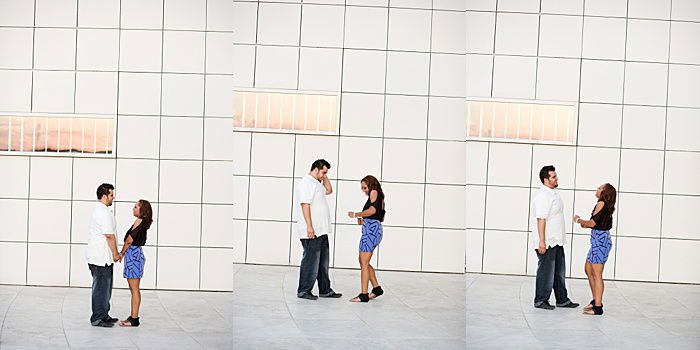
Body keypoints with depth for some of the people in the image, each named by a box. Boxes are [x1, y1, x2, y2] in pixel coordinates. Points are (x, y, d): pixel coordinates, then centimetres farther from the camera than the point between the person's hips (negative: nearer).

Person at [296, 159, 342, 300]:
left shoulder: (316, 183, 20)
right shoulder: (306, 183, -12)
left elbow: (329, 190, 36)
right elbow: (305, 205, -20)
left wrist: (324, 177, 21)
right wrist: (309, 226, -25)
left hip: (321, 231, 10)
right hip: (311, 231, -10)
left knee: (323, 261, 13)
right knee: (311, 261, -7)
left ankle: (325, 290, 19)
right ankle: (304, 291, 0)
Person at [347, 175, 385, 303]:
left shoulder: (374, 192, -3)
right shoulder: (380, 197, 24)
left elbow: (372, 210, -17)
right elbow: (381, 218, 23)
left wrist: (355, 214, -6)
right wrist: (364, 220, 17)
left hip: (371, 228, -10)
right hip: (376, 228, 10)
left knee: (364, 263, -9)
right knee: (363, 261, 16)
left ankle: (364, 295, -9)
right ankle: (376, 288, 19)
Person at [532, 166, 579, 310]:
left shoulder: (553, 193, 15)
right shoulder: (542, 195, -17)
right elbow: (541, 219, -22)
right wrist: (542, 241, -26)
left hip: (556, 241, 10)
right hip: (546, 242, -10)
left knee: (559, 271, 14)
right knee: (546, 271, -2)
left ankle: (562, 300, 22)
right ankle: (541, 301, 7)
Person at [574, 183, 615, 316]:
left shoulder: (601, 204, -13)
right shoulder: (607, 206, 15)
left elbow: (592, 223, -17)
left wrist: (579, 220, -1)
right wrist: (585, 224, 13)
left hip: (600, 240, -10)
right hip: (599, 241, 10)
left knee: (597, 274, -8)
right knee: (588, 269, 18)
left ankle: (598, 307, -7)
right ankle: (595, 301, 26)